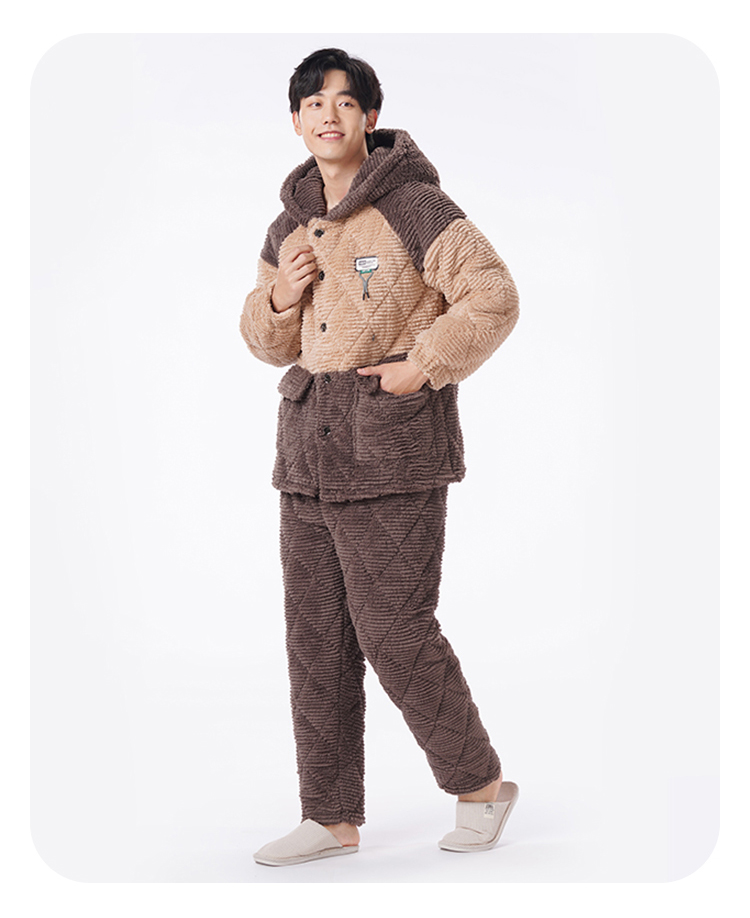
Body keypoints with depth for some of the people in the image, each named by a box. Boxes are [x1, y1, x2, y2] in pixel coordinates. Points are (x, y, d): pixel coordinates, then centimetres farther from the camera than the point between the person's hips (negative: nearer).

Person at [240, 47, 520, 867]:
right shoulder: (290, 225, 13)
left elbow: (492, 298, -13)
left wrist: (422, 368, -15)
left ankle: (480, 784, 18)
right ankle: (332, 817, 19)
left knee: (394, 633, -4)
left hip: (392, 446, -7)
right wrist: (282, 296, 0)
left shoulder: (413, 204, -7)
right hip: (311, 448, 7)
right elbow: (268, 342, 20)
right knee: (315, 638, 8)